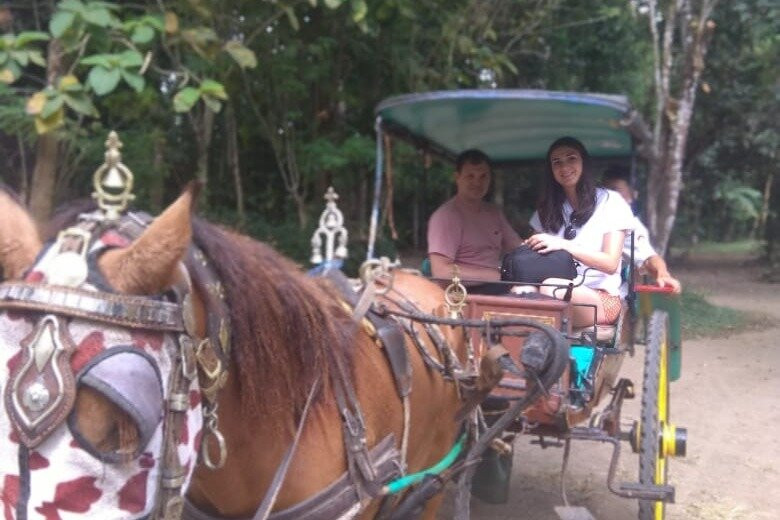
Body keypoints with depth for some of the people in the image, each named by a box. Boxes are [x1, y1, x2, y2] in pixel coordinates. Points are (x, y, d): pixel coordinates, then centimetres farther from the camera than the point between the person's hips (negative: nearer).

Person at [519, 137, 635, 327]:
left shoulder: (610, 202, 4)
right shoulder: (548, 208, 19)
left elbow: (611, 264, -5)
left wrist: (563, 245, -17)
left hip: (601, 298, -3)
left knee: (550, 288, -37)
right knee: (520, 290, -33)